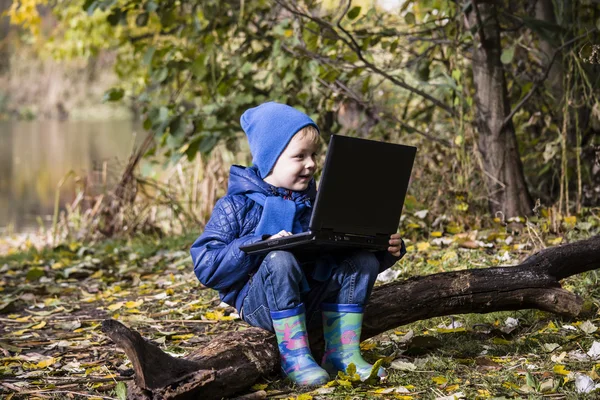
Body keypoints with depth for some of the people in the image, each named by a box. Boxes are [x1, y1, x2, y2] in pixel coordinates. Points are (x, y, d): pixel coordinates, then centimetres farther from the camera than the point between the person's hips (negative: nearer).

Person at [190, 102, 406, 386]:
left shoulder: (314, 202, 12)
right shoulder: (237, 206, -5)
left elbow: (340, 250, 14)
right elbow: (206, 266, -13)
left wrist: (387, 250, -6)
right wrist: (262, 245, -24)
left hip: (309, 300, 5)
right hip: (261, 305, -5)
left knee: (362, 260, -12)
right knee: (280, 260, -34)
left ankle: (342, 353, -11)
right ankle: (295, 357, -26)